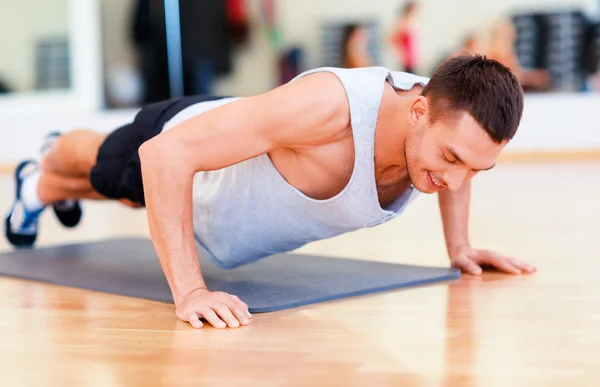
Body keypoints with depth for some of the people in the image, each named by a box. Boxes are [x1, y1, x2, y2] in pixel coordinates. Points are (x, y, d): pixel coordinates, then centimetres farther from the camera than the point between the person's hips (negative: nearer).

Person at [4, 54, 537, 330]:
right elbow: (164, 154, -48)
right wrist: (188, 291, -51)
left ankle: (54, 188, 72)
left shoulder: (454, 121, -30)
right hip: (172, 146, -6)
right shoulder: (328, 105, -51)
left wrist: (459, 247, -7)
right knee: (102, 166, 32)